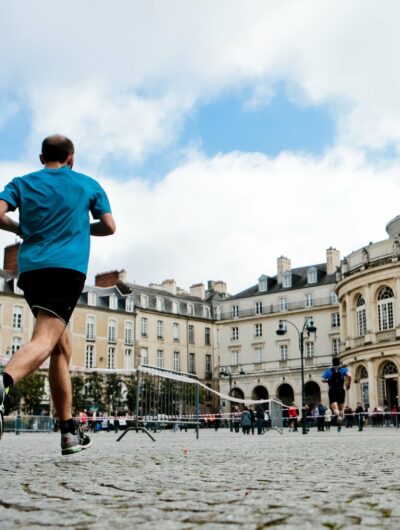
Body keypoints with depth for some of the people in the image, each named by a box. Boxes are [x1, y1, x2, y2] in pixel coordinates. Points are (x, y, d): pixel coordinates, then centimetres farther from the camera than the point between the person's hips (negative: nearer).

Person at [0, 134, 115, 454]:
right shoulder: (88, 185, 15)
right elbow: (109, 226, 14)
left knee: (62, 345, 14)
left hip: (30, 269, 4)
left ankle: (69, 432, 14)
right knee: (45, 340, -20)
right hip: (67, 268, -4)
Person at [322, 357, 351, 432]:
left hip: (332, 390, -1)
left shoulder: (328, 370, 8)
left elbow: (323, 380, -2)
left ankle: (338, 416, -44)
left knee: (335, 408, -10)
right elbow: (349, 376, -12)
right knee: (340, 408, 15)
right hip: (341, 390, 1)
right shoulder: (343, 369, 7)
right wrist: (348, 385, 2)